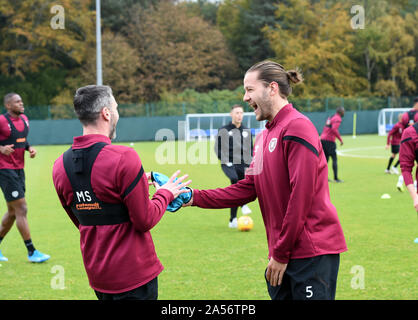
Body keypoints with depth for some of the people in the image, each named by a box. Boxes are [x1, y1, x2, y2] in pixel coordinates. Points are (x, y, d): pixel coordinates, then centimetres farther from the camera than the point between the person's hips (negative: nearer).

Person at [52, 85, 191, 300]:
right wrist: (165, 194, 3)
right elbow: (145, 221, -16)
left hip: (95, 274, 7)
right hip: (134, 276, -7)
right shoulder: (123, 157, -19)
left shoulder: (60, 165, 1)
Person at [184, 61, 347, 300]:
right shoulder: (264, 136, 17)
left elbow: (301, 195, -17)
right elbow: (247, 189, 13)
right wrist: (195, 198, 5)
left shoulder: (297, 127, -12)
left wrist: (281, 253, -14)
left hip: (313, 252, -9)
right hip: (282, 253, 9)